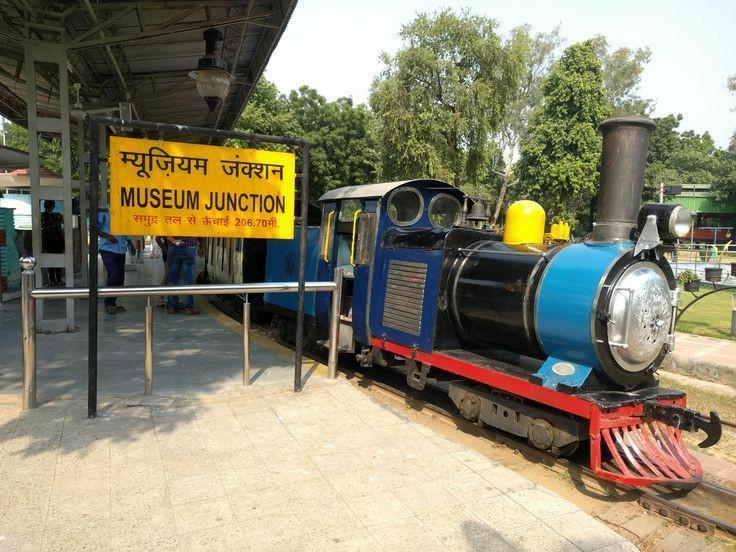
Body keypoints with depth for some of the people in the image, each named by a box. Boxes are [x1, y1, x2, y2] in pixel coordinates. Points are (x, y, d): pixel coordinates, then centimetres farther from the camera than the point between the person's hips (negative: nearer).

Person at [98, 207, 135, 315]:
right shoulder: (103, 212, -2)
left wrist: (131, 245, 22)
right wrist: (107, 236, -20)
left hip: (121, 250, 6)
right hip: (108, 249, -6)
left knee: (120, 277, 7)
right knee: (113, 275, -14)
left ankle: (113, 303, 18)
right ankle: (108, 304, -4)